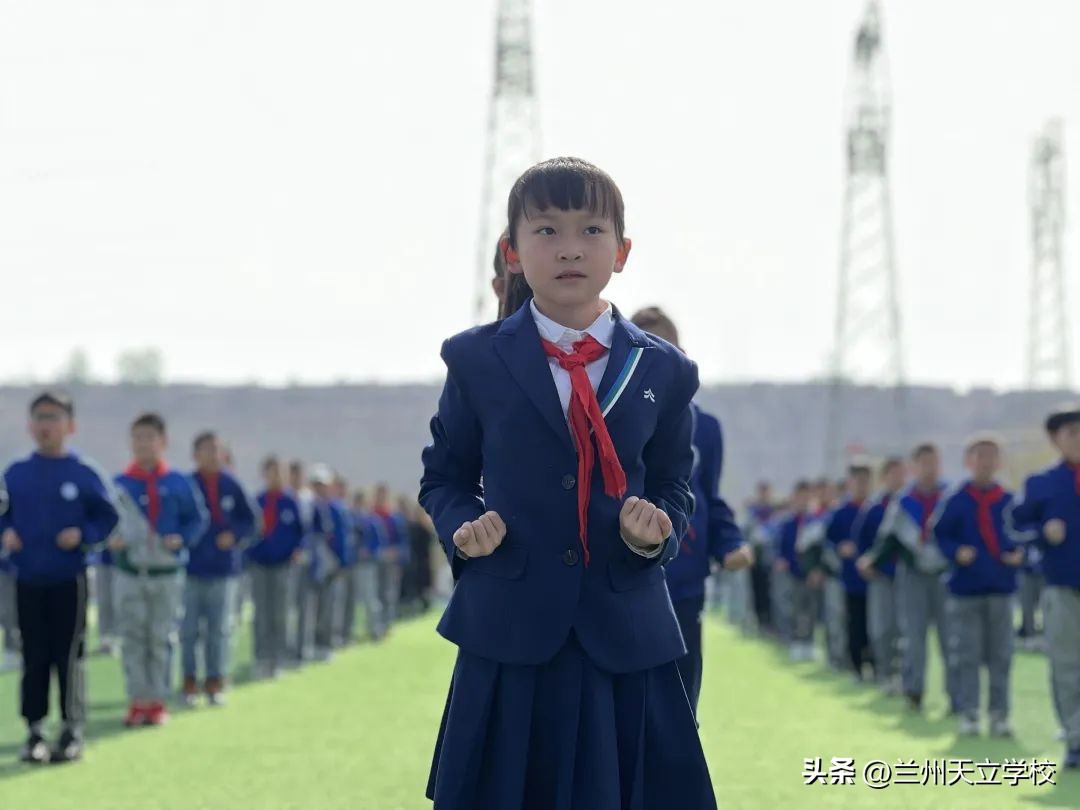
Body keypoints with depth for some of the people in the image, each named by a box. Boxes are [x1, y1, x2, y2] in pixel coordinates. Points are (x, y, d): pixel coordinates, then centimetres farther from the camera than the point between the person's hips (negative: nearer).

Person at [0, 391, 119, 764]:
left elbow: (108, 517, 1)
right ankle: (34, 731, 13)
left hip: (69, 579, -3)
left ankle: (72, 731, 8)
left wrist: (83, 535, -14)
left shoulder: (84, 474, -4)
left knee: (69, 655, 0)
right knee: (33, 658, 7)